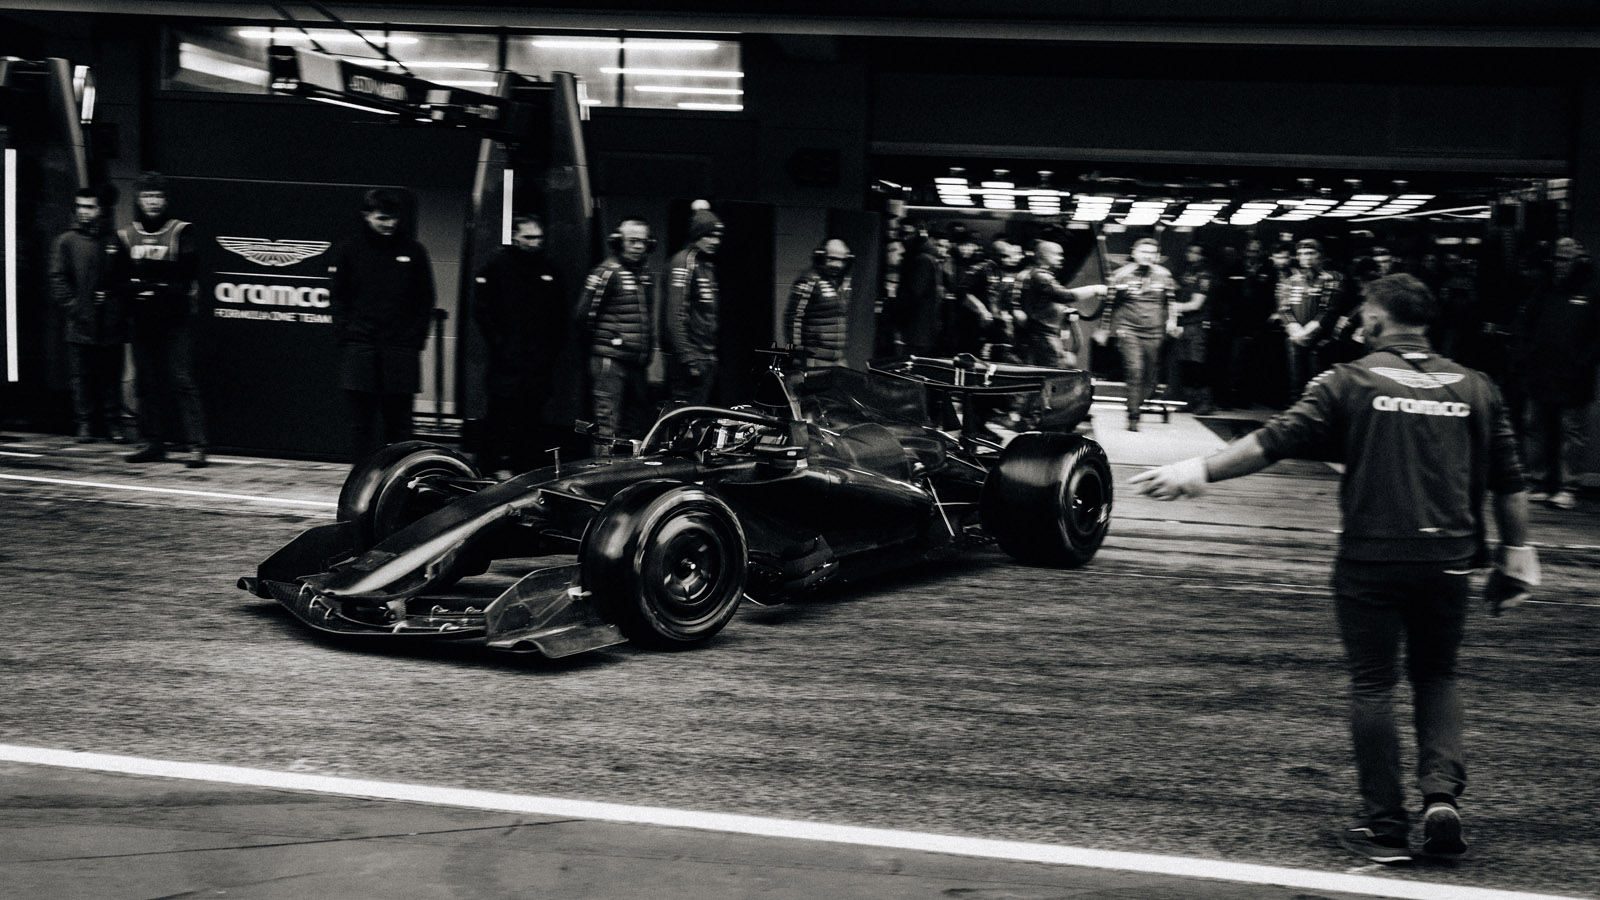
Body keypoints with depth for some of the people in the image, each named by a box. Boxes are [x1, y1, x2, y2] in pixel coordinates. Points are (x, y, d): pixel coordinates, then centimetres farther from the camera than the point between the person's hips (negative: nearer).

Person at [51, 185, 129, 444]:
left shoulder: (113, 241, 11)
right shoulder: (65, 242, 6)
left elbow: (125, 277, 13)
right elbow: (58, 279, 1)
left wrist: (121, 306, 2)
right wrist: (73, 306, -9)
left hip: (112, 323, 1)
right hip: (81, 323, -1)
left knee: (111, 375, 3)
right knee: (82, 376, 0)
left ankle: (113, 424, 8)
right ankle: (85, 424, 6)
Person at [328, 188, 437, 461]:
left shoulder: (414, 252, 7)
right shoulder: (348, 251, 6)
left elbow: (425, 301, 9)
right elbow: (337, 298, 8)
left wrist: (416, 338, -1)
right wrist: (346, 334, -3)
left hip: (401, 348, 0)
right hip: (359, 348, 0)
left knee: (399, 421, 1)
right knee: (361, 420, 0)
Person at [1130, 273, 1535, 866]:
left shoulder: (1351, 381, -2)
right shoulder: (1475, 388, 7)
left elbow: (1274, 441, -7)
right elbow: (1508, 482, 9)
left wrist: (1201, 470, -2)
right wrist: (1516, 555, 18)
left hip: (1370, 559, -3)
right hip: (1448, 562, 3)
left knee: (1373, 686, 6)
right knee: (1436, 676, 19)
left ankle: (1386, 827, 9)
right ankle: (1441, 793, 1)